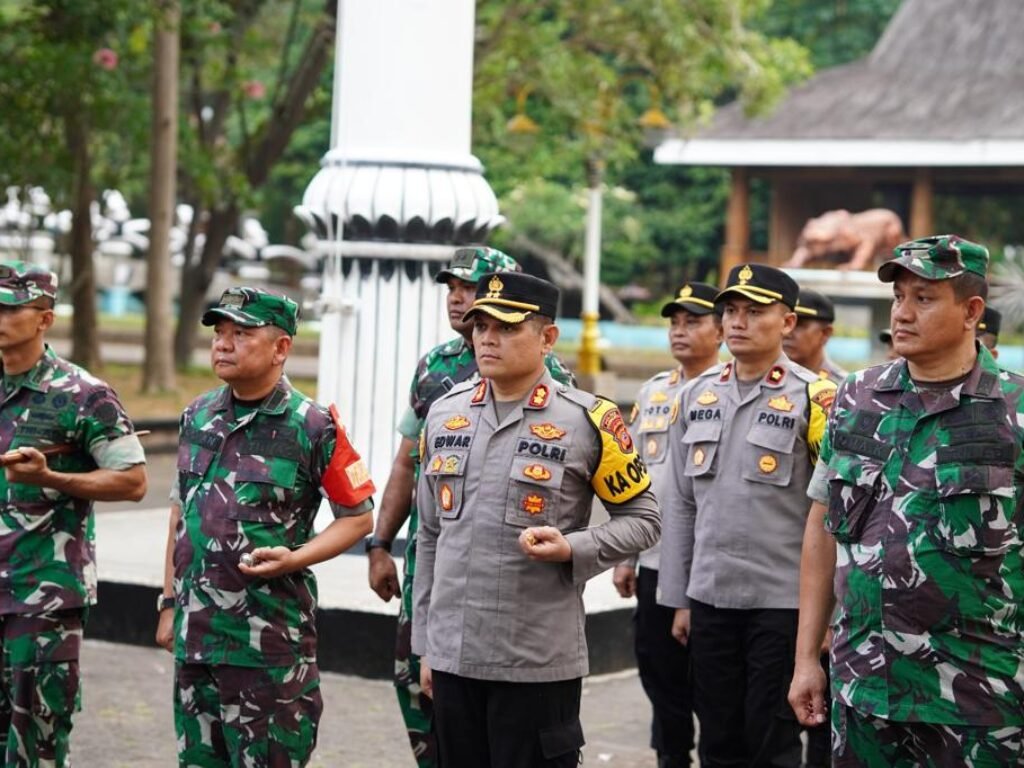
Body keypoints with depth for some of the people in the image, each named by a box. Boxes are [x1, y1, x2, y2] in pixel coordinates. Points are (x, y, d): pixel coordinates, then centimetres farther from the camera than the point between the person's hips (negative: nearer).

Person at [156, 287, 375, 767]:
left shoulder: (313, 427, -7)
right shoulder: (197, 416, 9)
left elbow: (359, 516, -2)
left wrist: (294, 558, -17)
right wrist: (170, 602, 16)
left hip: (269, 642, -6)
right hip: (195, 637, 6)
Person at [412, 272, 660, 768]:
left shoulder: (587, 421, -5)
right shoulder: (444, 414, 9)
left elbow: (642, 519, 1)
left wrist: (573, 550, -17)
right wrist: (425, 644, 14)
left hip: (537, 665, -4)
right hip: (451, 658, 5)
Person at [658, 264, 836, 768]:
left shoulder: (812, 396, -8)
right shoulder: (697, 395, 8)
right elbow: (680, 504, 12)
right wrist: (679, 599, 11)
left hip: (783, 600, -5)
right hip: (710, 596, 5)